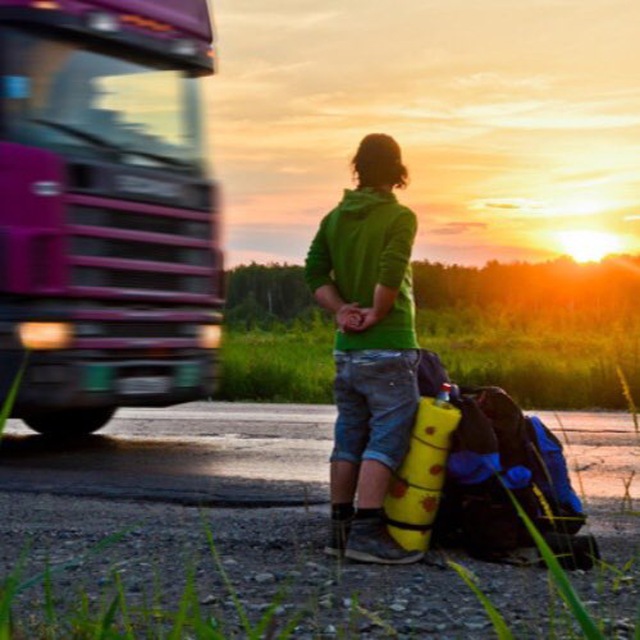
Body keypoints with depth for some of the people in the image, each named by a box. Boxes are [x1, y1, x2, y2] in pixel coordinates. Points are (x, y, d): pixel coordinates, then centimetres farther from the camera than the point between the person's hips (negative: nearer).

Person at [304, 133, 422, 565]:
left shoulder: (334, 218, 12)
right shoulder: (400, 217, -9)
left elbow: (314, 272, 6)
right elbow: (392, 271, -23)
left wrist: (341, 309, -2)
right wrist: (377, 314, -11)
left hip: (347, 347, 7)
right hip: (389, 348, -7)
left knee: (349, 436, 12)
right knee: (387, 438, -5)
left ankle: (340, 528, 15)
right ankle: (367, 531, -11)